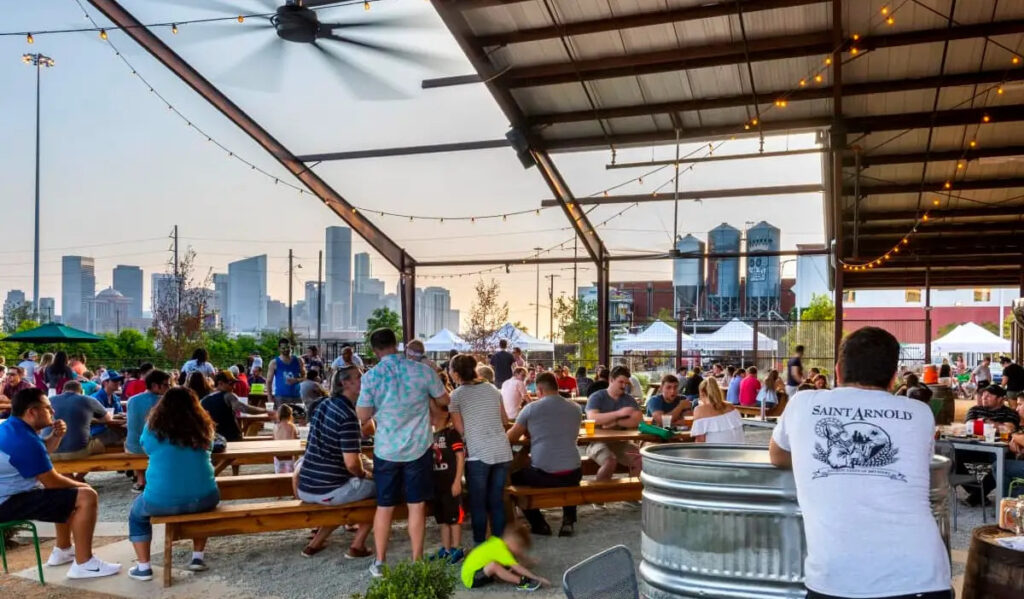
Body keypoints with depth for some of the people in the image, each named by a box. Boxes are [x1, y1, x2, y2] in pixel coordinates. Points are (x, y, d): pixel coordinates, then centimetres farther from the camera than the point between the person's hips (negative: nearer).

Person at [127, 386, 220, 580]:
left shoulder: (154, 426, 1)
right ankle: (198, 557, 31)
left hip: (162, 501, -1)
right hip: (204, 498, 2)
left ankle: (143, 567, 24)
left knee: (137, 512, 31)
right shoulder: (202, 426, 3)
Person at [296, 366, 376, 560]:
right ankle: (357, 546, 15)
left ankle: (316, 543, 27)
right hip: (328, 489, -8)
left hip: (305, 488, 8)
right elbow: (351, 463, -21)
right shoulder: (348, 415, -18)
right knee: (377, 485, 13)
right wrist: (364, 475, -2)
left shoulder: (324, 404, 10)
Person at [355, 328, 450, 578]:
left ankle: (380, 562, 20)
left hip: (386, 450, 0)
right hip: (418, 448, 0)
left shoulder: (371, 376, -9)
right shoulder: (422, 370, -8)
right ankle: (416, 561, 15)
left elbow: (363, 416, -5)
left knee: (384, 506, 12)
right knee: (416, 505, 8)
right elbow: (444, 400, 4)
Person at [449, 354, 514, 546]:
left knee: (478, 503, 8)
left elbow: (460, 430, -2)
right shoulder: (492, 389, 12)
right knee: (497, 501, 13)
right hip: (503, 452, 5)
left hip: (478, 455, -4)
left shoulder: (456, 395, -1)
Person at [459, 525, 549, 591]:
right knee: (493, 566, -33)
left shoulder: (497, 542, 2)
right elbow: (518, 568, -25)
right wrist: (537, 578, -23)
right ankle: (522, 582, -26)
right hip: (470, 579, -10)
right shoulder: (501, 550, -22)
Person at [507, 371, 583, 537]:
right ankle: (568, 520, 23)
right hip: (573, 474, 4)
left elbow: (510, 439, 7)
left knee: (515, 477, 27)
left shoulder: (531, 408, -2)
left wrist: (529, 432, 30)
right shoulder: (576, 409, 8)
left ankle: (539, 524, 23)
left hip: (542, 474, -3)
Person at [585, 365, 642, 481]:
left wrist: (616, 423, -17)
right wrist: (618, 413, -27)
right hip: (598, 442, -4)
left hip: (619, 443, 4)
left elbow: (639, 420, -5)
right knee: (610, 462, -33)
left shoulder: (629, 399, 10)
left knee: (640, 460, -22)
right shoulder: (596, 397, -2)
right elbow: (592, 418, -20)